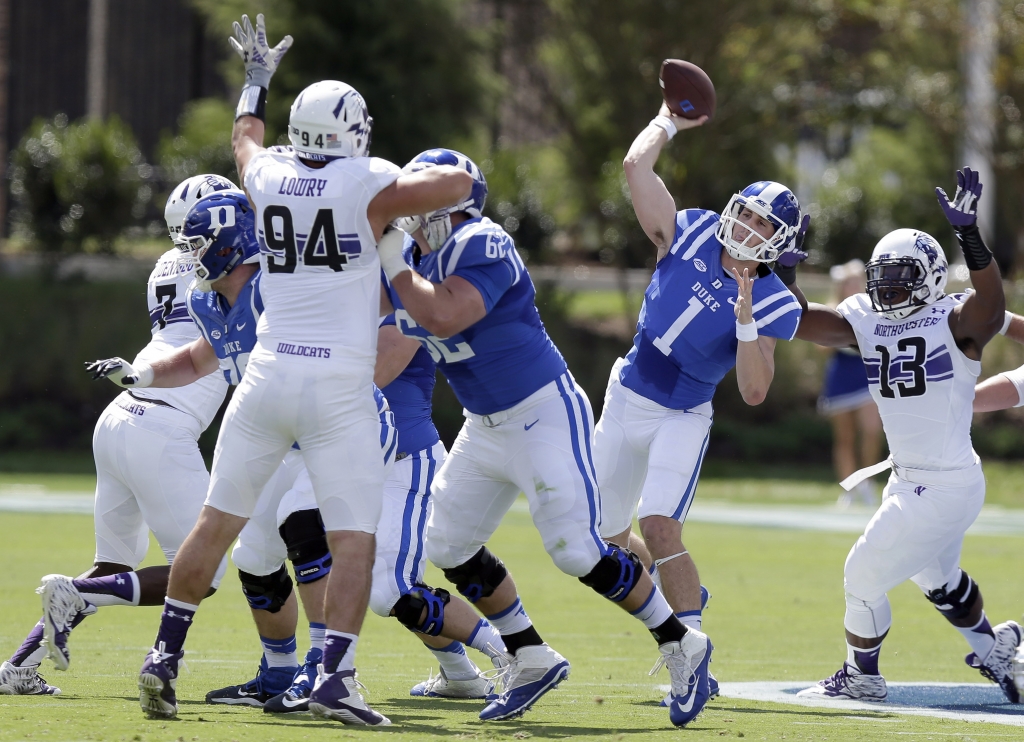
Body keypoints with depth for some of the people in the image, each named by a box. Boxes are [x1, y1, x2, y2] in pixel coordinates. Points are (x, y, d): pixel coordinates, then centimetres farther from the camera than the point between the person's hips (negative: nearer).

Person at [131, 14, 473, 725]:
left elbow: (247, 136, 31)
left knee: (217, 524, 13)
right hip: (339, 389, -5)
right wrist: (410, 190, 8)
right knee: (354, 543, -3)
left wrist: (258, 73, 50)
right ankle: (336, 677, -14)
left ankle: (166, 655, 15)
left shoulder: (267, 178, 8)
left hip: (268, 374, 5)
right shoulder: (369, 185, -6)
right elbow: (458, 185, -13)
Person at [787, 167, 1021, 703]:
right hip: (908, 479, 8)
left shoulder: (955, 322, -16)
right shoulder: (865, 322, 3)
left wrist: (969, 235, -48)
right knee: (937, 577, 29)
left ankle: (862, 678, 22)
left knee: (863, 578, 1)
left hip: (945, 487, -8)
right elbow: (802, 321, 0)